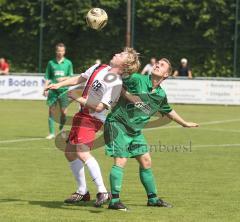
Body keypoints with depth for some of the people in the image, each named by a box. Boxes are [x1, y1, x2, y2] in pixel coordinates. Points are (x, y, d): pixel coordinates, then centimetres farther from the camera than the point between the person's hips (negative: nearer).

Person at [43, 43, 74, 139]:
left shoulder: (68, 63, 7)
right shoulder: (51, 63, 8)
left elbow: (71, 77, 7)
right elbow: (47, 77, 10)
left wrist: (63, 78, -12)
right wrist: (45, 89, 0)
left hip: (64, 89, 0)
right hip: (53, 90, 0)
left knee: (63, 111, -3)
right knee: (51, 111, -5)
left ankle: (61, 127, 25)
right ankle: (52, 133, 0)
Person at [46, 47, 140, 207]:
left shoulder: (116, 83, -19)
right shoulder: (100, 68, 5)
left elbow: (100, 107, -21)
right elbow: (80, 79, 18)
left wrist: (78, 98, -14)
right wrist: (59, 85, 10)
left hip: (93, 118, -9)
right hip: (82, 114, 9)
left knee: (82, 152, -25)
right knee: (70, 152, 12)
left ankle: (102, 192, -23)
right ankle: (82, 192, 22)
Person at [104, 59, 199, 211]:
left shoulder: (161, 95, 6)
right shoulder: (137, 79, -14)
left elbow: (169, 111, 25)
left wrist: (184, 123, 34)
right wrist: (126, 94, -23)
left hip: (135, 131, 7)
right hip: (118, 124, -7)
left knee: (146, 162, 10)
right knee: (121, 161, -14)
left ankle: (152, 198, 24)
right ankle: (114, 201, -12)